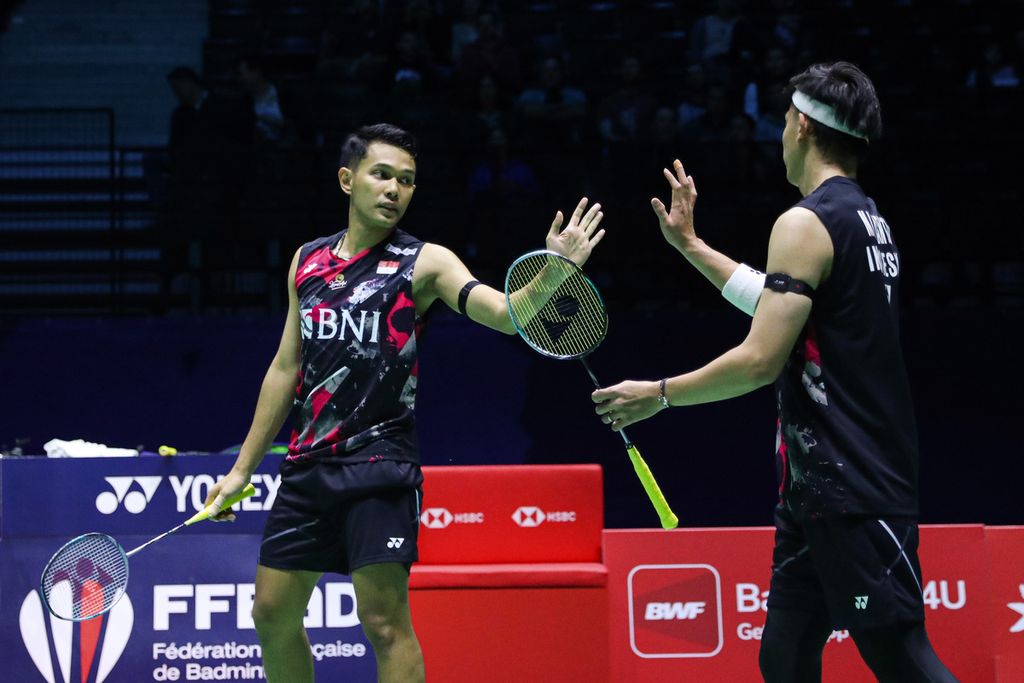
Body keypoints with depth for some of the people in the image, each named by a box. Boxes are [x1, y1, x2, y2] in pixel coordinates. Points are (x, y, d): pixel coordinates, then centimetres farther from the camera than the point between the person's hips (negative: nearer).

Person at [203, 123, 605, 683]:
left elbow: (504, 312, -18)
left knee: (385, 621, -12)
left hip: (380, 465, -5)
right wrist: (243, 468, 19)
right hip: (308, 465, 5)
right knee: (274, 614, 9)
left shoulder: (423, 263, -3)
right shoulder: (307, 260, 11)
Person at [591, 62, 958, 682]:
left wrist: (659, 394, -7)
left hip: (851, 491, -9)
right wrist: (691, 246, 35)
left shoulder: (807, 223, -13)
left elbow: (761, 359, -19)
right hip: (820, 488, 9)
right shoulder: (866, 218, 15)